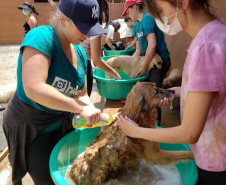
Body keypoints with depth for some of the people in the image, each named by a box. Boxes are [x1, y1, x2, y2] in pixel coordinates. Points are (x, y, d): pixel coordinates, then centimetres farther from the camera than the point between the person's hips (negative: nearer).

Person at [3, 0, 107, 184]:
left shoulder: (80, 53, -2)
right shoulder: (41, 37, -25)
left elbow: (81, 95, 2)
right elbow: (33, 89, -37)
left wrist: (92, 111, -17)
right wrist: (81, 108, -35)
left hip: (62, 124, 7)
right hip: (30, 127, -7)